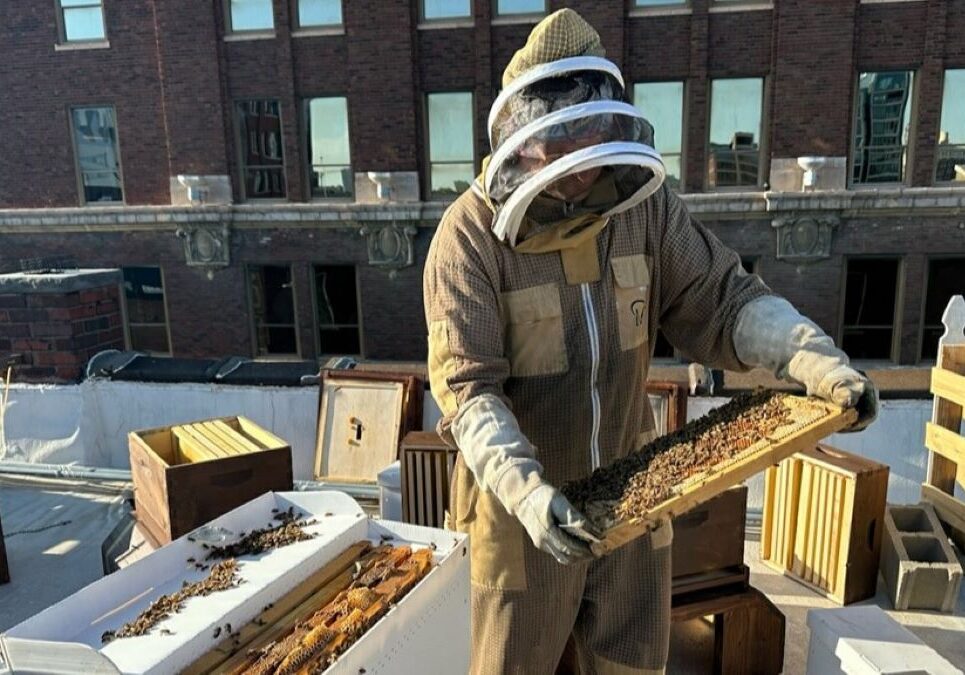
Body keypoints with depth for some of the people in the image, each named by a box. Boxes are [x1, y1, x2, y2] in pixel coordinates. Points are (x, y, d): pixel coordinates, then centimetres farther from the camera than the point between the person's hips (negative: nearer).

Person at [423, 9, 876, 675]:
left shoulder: (643, 202, -8)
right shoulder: (471, 236, -20)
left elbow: (720, 299, -6)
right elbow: (468, 386, -24)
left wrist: (816, 356, -22)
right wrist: (526, 492, -36)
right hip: (522, 495, -3)